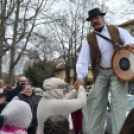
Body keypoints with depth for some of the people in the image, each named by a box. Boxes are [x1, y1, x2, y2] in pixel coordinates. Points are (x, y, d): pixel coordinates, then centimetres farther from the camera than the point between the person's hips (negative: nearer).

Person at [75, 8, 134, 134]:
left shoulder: (116, 30, 8)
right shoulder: (89, 39, 6)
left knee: (118, 102, -11)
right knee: (94, 103, 1)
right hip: (100, 73, 2)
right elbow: (83, 59, -4)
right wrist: (80, 75, -20)